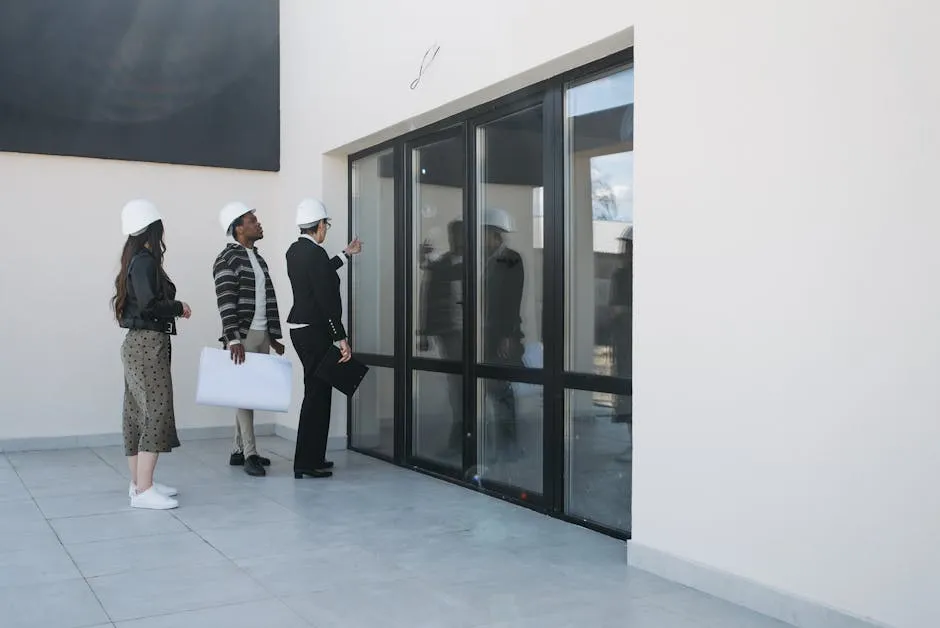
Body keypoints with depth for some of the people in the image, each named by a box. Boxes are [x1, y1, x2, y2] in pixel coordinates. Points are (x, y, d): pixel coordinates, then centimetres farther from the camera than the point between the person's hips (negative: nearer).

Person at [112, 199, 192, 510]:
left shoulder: (136, 259, 12)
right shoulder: (145, 261, -14)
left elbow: (139, 301, 10)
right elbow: (149, 304, -23)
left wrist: (171, 308, 6)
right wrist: (179, 308, -9)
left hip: (140, 343, 10)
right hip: (148, 343, -10)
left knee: (138, 414, 11)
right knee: (155, 412, -9)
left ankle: (139, 482, 18)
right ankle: (143, 490, -9)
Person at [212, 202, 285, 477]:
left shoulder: (258, 258, 17)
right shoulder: (227, 258, -8)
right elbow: (226, 302, -16)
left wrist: (274, 336, 17)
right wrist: (234, 339, -23)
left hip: (262, 335, 8)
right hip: (242, 337, -8)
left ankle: (239, 450, 19)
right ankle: (250, 454, -1)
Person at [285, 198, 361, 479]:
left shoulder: (295, 250, 10)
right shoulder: (316, 253, -17)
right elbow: (326, 300, -21)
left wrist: (346, 254, 39)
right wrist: (341, 338, -18)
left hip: (300, 327, 10)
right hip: (315, 331, -10)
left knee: (316, 391, 17)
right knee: (317, 393, -4)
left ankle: (312, 457, 25)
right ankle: (306, 463, 1)